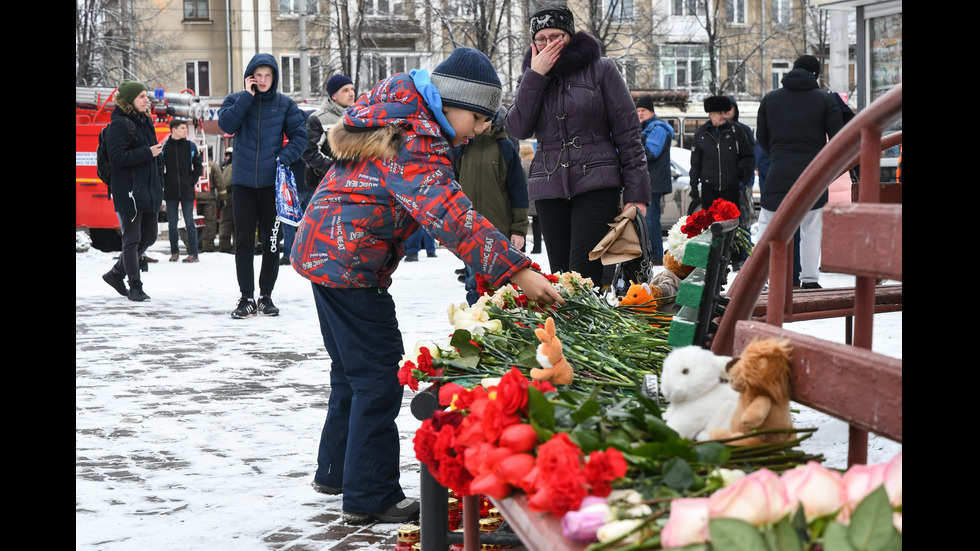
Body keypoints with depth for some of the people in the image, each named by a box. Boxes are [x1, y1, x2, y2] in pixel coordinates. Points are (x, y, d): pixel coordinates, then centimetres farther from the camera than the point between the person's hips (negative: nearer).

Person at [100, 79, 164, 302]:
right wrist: (147, 153, -20)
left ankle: (116, 274, 27)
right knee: (132, 239, -1)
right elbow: (118, 158, -18)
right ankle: (135, 287, 6)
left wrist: (159, 187, 15)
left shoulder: (145, 122, 15)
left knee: (149, 236, 12)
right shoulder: (119, 124, -10)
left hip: (148, 192, 8)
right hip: (129, 192, -8)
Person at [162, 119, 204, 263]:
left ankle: (193, 253, 0)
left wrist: (192, 181, 0)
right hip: (170, 192, 1)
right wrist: (164, 182, 0)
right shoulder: (164, 146, 2)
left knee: (190, 223, -3)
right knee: (172, 224, 5)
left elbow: (198, 167, 9)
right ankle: (174, 252, 16)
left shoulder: (190, 146, 4)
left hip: (187, 192, -1)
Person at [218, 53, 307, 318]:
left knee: (271, 242, 4)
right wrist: (248, 95, -12)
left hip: (272, 183, 0)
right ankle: (246, 298, 5)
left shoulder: (285, 104, 3)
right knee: (244, 241, 0)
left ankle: (266, 295, 14)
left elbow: (299, 136, 2)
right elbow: (226, 124, -13)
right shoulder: (236, 100, 5)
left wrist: (282, 158, -13)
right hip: (243, 182, 0)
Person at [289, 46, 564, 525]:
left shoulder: (400, 119, 10)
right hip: (349, 265, -11)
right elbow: (452, 218, -34)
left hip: (322, 252, 11)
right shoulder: (415, 145, -22)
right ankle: (369, 497, 2)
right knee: (377, 378, -4)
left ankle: (335, 470, 35)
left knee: (352, 369, 21)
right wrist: (517, 271, -39)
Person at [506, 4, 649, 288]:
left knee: (583, 275, -17)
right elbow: (518, 129, -1)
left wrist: (636, 192, -5)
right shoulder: (531, 78, 15)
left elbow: (627, 131, 1)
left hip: (596, 183, -4)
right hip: (549, 188, 4)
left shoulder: (600, 69, 3)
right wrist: (536, 76, -7)